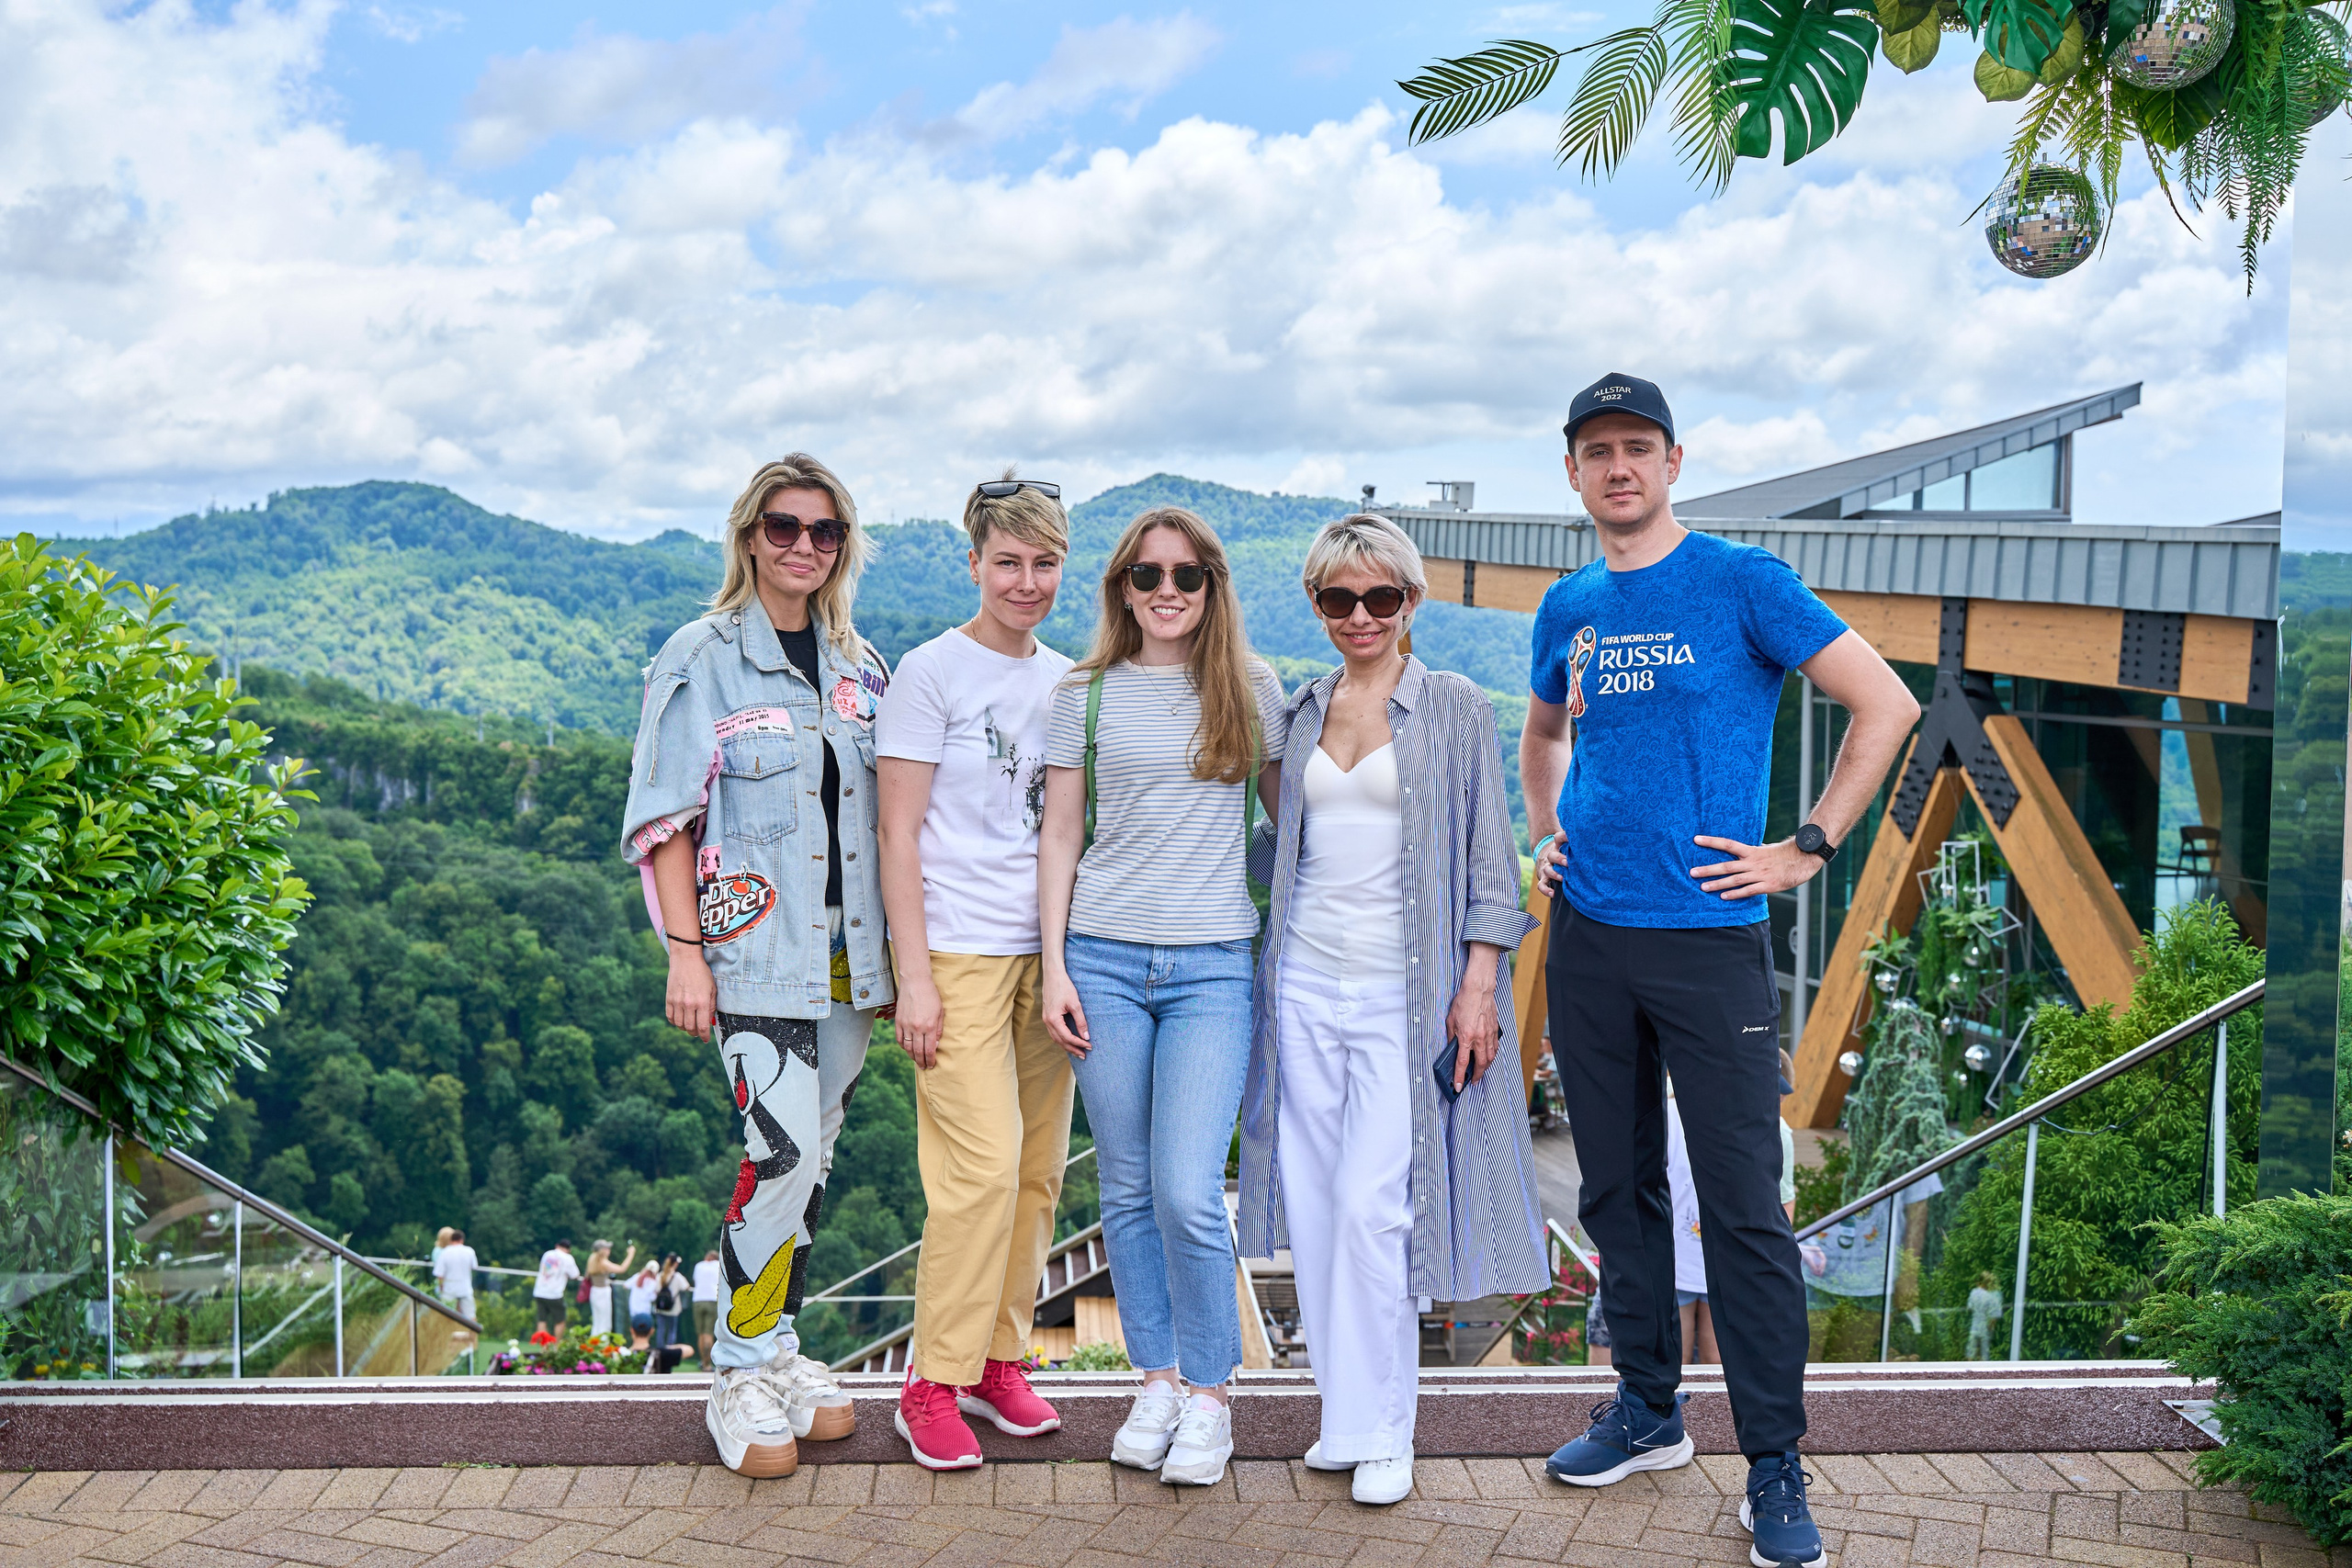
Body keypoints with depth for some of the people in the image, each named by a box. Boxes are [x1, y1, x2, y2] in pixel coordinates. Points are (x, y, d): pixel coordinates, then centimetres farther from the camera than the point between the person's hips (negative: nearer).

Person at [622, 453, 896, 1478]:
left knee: (813, 1152, 9)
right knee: (782, 1149, -12)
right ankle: (739, 1375, 3)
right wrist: (686, 950, -12)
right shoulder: (703, 657, -2)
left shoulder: (859, 665, 13)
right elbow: (666, 816, -5)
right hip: (755, 945, -5)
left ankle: (777, 1353, 22)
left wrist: (897, 944, 11)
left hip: (848, 948, 5)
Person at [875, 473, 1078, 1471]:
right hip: (960, 955, -5)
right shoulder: (931, 673, -4)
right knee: (983, 1169, -10)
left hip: (1049, 955, 6)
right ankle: (933, 1384, 4)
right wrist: (913, 974, -11)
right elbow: (899, 835, -6)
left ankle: (999, 1360, 23)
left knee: (1039, 1169, 8)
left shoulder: (1069, 680, 12)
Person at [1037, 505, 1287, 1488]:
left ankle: (1209, 1397, 9)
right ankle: (1156, 1383, 22)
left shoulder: (1254, 690, 7)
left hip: (1213, 965, -1)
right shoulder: (1086, 696, 6)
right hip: (1104, 958, 1)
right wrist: (1053, 967, 0)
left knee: (1188, 1192, -9)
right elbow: (1059, 837, 7)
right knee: (1127, 1192, 7)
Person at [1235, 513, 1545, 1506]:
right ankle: (1347, 1412, 20)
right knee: (1317, 1206, 6)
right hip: (1306, 981, 5)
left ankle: (1381, 1434, 5)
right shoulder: (1301, 712, 11)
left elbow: (1488, 858, -2)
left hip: (1402, 990, -4)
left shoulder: (1455, 710, 0)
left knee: (1372, 1205, -9)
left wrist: (1478, 985, -9)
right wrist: (1267, 963, 14)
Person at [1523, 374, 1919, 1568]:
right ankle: (1647, 1412, 28)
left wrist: (1807, 850, -9)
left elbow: (1886, 704, -7)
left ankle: (1774, 1467, 9)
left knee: (1741, 1203, -2)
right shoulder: (1569, 608, 10)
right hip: (1587, 935, 5)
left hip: (1708, 937, -5)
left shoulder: (1741, 582, -5)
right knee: (1617, 1187, 13)